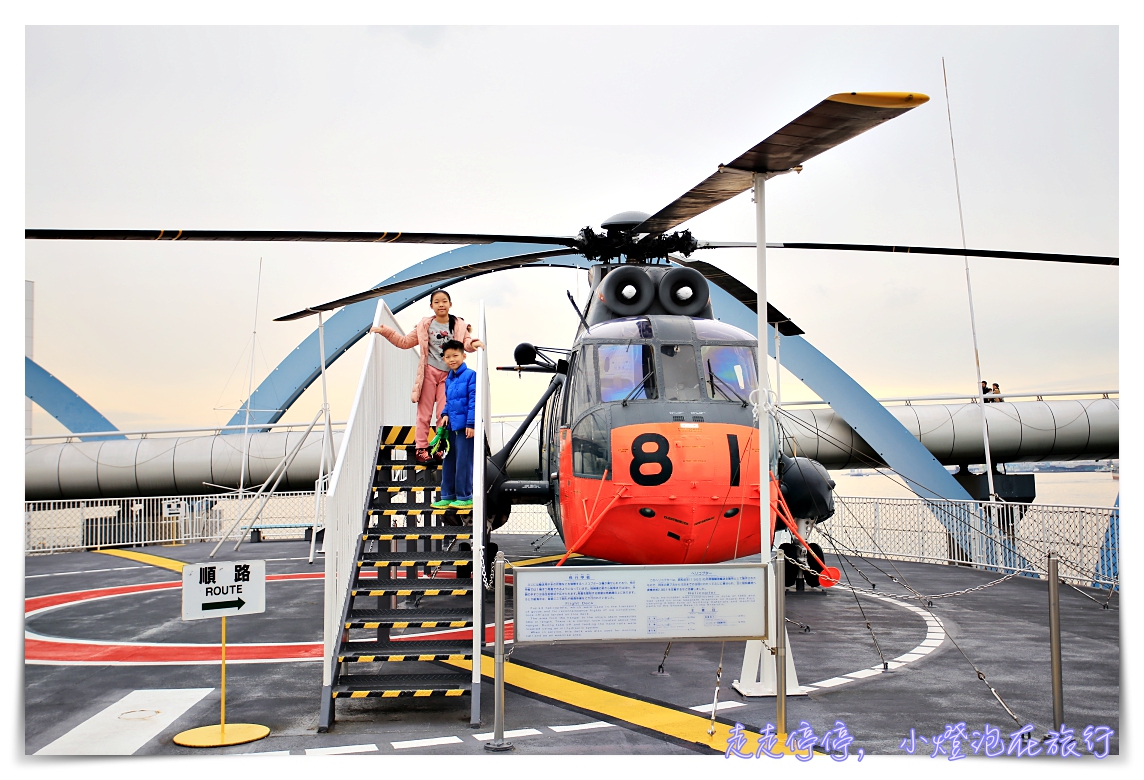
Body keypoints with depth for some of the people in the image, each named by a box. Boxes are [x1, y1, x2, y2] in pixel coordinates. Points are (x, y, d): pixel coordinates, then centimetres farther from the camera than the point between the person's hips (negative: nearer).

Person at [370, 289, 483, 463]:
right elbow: (405, 342, 12)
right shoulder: (425, 326, 4)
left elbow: (466, 343, -6)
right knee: (424, 412, 2)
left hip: (448, 375, 0)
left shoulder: (459, 326, 3)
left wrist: (473, 343, -29)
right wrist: (385, 331, 5)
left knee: (444, 413, 0)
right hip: (429, 372, 0)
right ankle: (421, 447, 7)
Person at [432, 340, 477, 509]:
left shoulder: (470, 375, -9)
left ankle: (465, 497, 8)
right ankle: (448, 496, 20)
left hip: (465, 426, -8)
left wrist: (471, 423, -17)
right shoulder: (448, 379, 13)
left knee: (463, 462, -2)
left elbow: (473, 400, -13)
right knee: (449, 462, 12)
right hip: (451, 426, 8)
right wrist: (446, 414, 5)